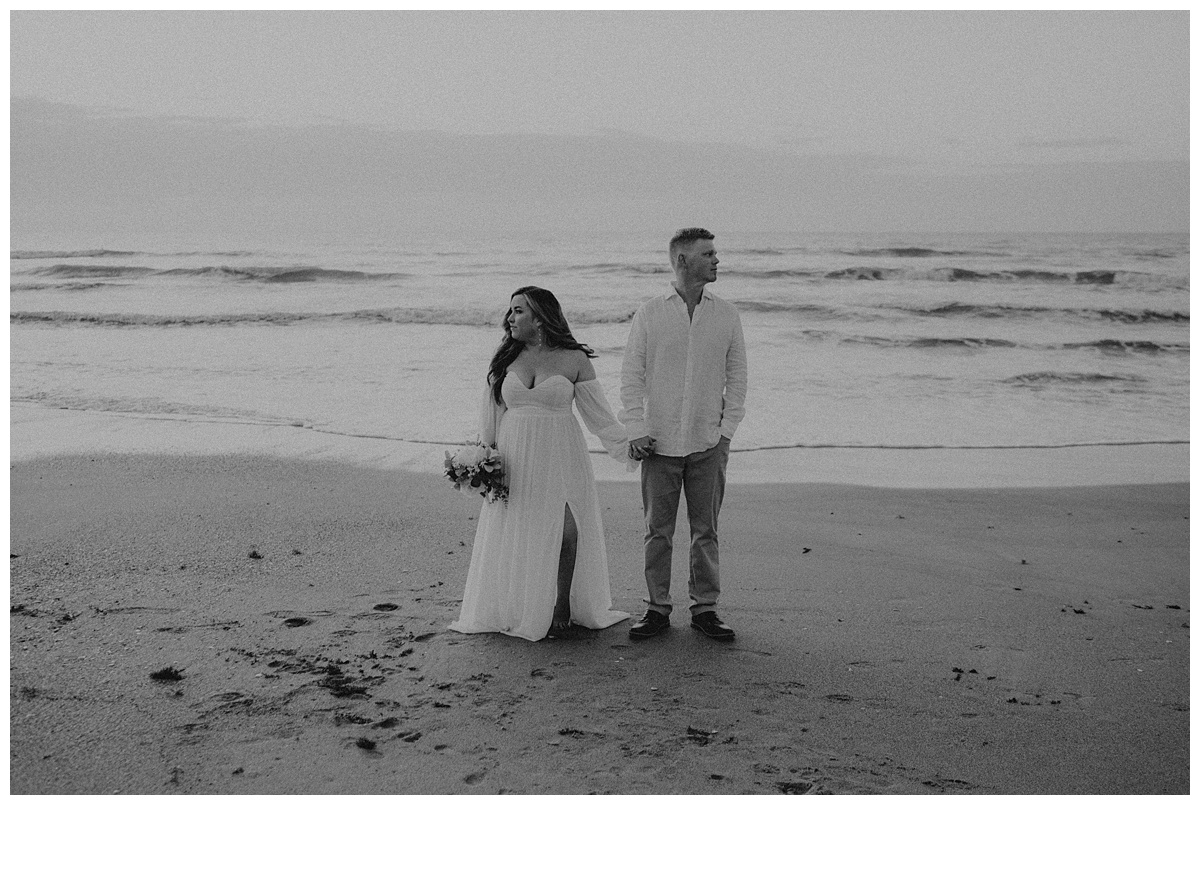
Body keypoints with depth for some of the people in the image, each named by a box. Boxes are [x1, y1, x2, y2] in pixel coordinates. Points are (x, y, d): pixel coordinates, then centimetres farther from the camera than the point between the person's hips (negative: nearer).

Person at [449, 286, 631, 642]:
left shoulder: (574, 360, -1)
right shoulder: (505, 359, 7)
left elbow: (598, 413, 4)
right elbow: (492, 413, 13)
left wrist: (629, 447, 1)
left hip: (559, 457, -2)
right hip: (514, 458, 2)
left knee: (565, 530, -6)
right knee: (515, 535, 1)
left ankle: (561, 610, 7)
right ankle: (516, 611, 11)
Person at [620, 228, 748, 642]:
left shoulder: (727, 314, 5)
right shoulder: (649, 314, 1)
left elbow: (737, 376, 9)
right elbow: (631, 376, 2)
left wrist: (727, 429, 1)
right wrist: (636, 431, -5)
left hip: (708, 444, 1)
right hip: (659, 444, -1)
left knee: (706, 531, 6)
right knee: (657, 531, 5)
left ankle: (705, 608, 17)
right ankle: (657, 608, 16)